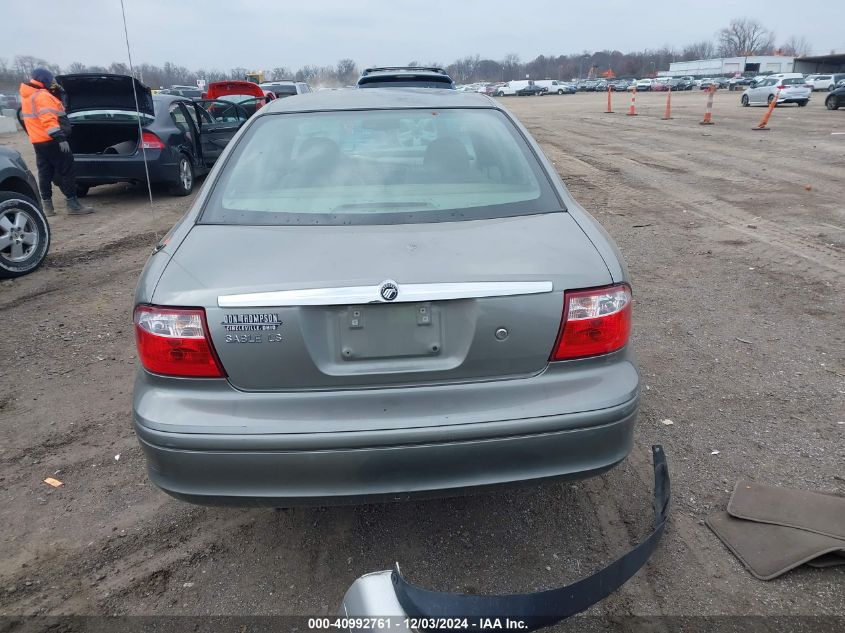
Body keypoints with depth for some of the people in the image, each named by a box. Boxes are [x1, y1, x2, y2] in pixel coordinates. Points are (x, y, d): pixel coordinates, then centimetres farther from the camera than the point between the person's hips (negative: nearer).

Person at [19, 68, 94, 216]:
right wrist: (60, 138, -28)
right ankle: (73, 204, -8)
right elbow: (48, 120, -24)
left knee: (45, 173, 10)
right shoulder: (42, 96, -13)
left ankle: (47, 205, 11)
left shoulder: (28, 97, 19)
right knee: (66, 171, -6)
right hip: (50, 141, -10)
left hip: (37, 141, 10)